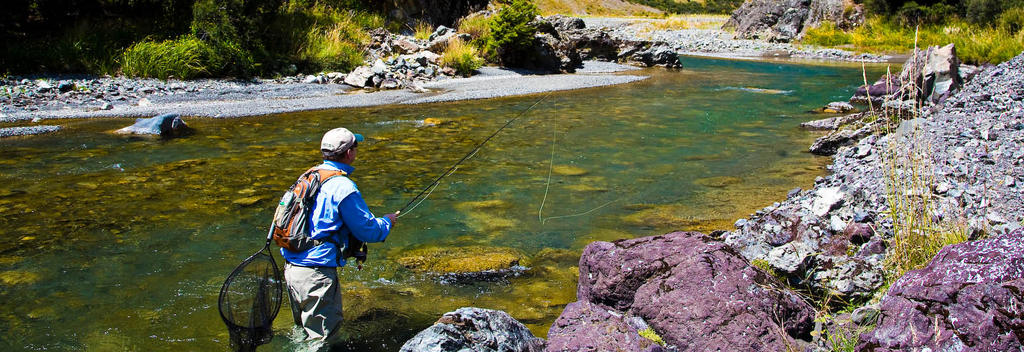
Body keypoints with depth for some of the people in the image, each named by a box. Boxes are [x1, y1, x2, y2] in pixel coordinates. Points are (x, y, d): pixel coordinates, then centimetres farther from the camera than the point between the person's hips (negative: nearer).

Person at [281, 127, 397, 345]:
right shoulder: (343, 187, -16)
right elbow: (367, 230, -11)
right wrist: (387, 222, 10)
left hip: (291, 267, 9)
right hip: (316, 274, -9)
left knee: (304, 331, 24)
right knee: (322, 338, 2)